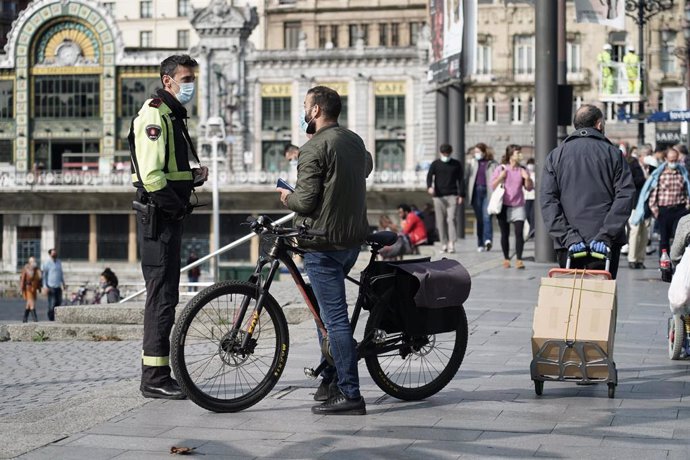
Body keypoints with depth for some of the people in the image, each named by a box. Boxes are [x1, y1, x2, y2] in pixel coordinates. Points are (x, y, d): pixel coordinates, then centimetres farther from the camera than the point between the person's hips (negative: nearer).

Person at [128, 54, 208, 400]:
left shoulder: (173, 115, 20)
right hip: (158, 215, -11)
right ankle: (155, 378, -6)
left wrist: (194, 174, 10)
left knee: (165, 293, 13)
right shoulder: (154, 114, -13)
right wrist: (176, 204, -15)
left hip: (170, 216, 11)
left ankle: (158, 374, 20)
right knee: (162, 294, -9)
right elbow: (151, 174, -22)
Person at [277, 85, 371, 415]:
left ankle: (349, 394, -7)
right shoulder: (356, 141, 11)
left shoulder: (314, 148, -15)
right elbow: (367, 166, 33)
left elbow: (305, 201, -18)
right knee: (329, 310, 21)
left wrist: (286, 197, 1)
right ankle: (331, 379, 25)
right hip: (353, 239, 8)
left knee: (335, 318, -7)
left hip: (323, 243, -8)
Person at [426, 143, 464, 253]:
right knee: (440, 221, 1)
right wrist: (430, 186, -23)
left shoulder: (456, 164, 9)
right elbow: (429, 176, -1)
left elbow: (461, 180, 10)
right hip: (439, 196, 1)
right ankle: (444, 244, 7)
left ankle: (451, 243, -17)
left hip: (452, 196, -1)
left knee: (451, 219, -12)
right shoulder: (435, 164, 8)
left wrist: (461, 195, 0)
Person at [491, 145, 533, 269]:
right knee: (505, 234, 6)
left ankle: (519, 260, -10)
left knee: (519, 232, -11)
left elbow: (529, 187, 7)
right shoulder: (501, 169, 1)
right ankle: (506, 259, 17)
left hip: (518, 206, 1)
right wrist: (500, 177, -15)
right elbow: (493, 186, 0)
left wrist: (527, 178, -11)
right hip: (504, 206, -1)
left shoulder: (522, 170, 6)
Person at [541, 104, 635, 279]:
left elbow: (547, 200, -1)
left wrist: (567, 237, -7)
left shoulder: (555, 156, 9)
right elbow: (625, 195, -6)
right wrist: (605, 235, -10)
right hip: (606, 245, -1)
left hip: (568, 245, 1)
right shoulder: (613, 153, 4)